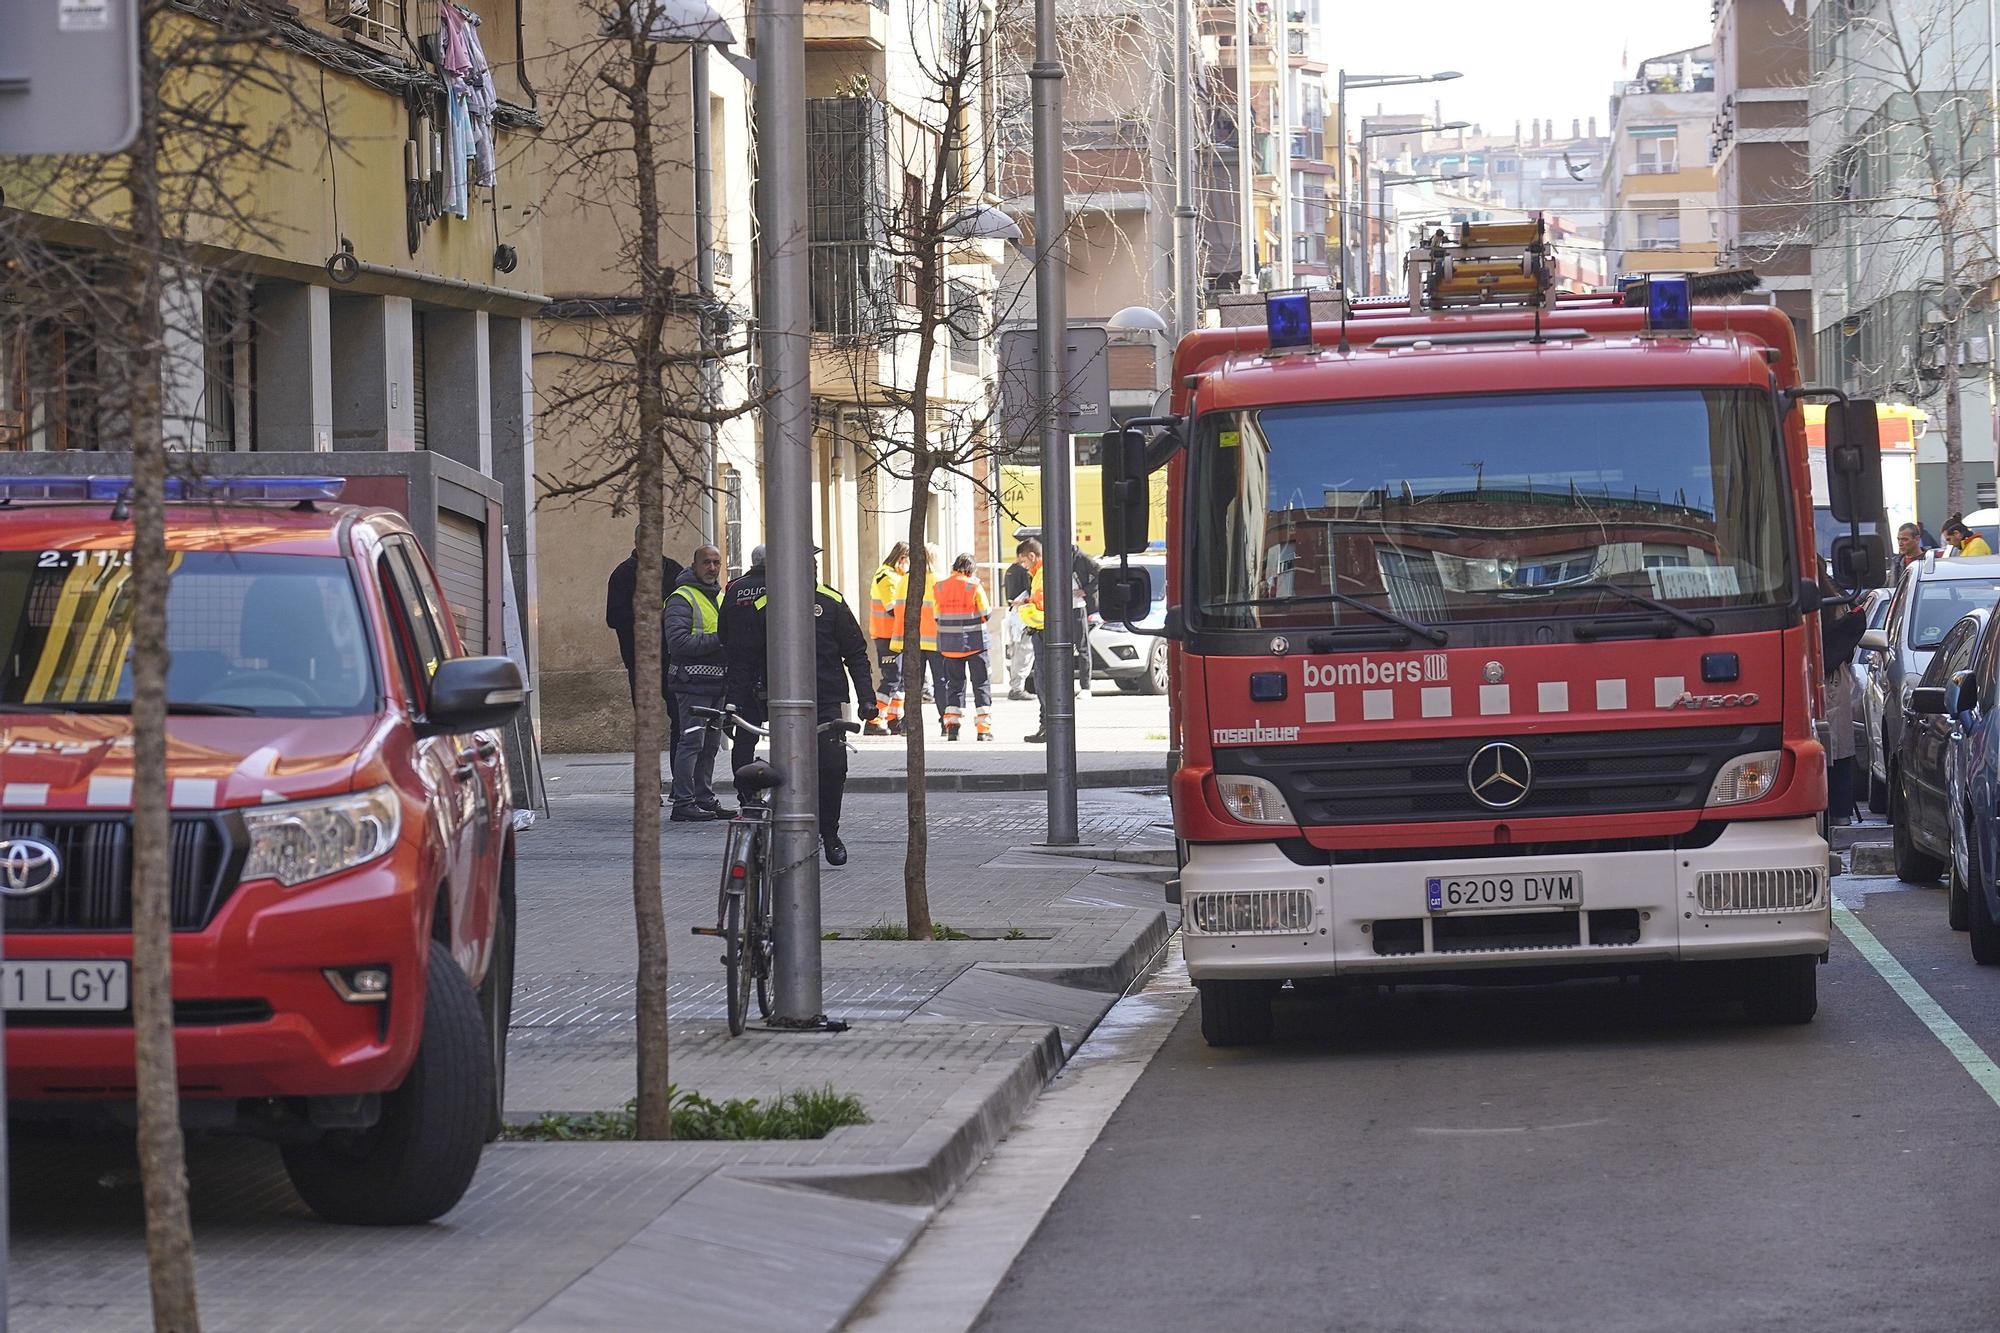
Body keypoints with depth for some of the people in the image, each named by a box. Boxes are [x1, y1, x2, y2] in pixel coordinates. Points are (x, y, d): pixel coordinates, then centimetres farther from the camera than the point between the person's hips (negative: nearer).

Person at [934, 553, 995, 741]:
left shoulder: (939, 586, 1)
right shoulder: (974, 586, -9)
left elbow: (937, 614, 3)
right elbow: (985, 614, -6)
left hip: (949, 643, 3)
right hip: (974, 641, -3)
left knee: (954, 684, 11)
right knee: (982, 683, 4)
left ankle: (952, 726, 3)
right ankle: (983, 729, -1)